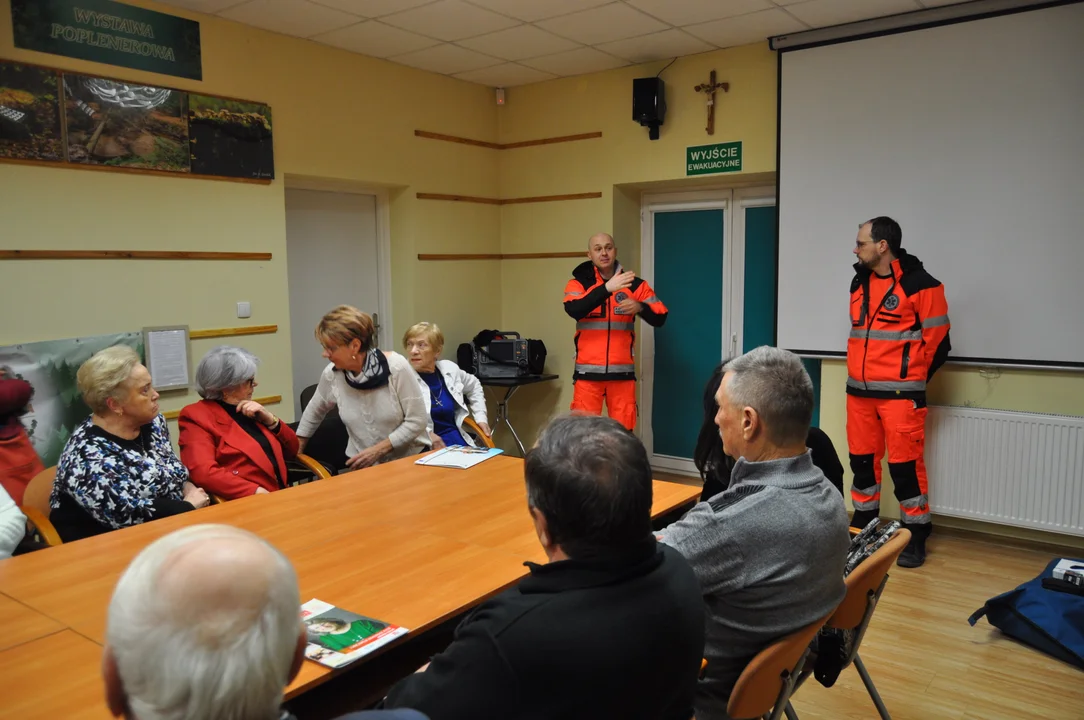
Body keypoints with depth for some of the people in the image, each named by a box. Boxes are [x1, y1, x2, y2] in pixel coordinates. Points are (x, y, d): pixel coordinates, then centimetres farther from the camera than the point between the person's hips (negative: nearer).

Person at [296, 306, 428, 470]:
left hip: (410, 459, -2)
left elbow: (417, 421, -13)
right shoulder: (332, 375, -7)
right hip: (364, 466, 2)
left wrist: (378, 450, -19)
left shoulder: (396, 367, -17)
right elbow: (313, 413, 14)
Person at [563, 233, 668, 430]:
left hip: (622, 372, 1)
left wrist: (640, 307, -20)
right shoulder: (578, 283, 2)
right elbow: (573, 310, -19)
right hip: (588, 372, -1)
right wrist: (606, 288, -29)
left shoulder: (635, 284, 6)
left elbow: (659, 319, 1)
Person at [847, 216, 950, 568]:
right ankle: (863, 527, 26)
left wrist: (909, 380, 0)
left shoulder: (920, 285, -11)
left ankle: (915, 538, 11)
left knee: (905, 466, -2)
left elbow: (937, 341, -8)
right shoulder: (859, 282, 11)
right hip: (859, 391, 7)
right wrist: (862, 372, 17)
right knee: (862, 461, 13)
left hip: (900, 394, -7)